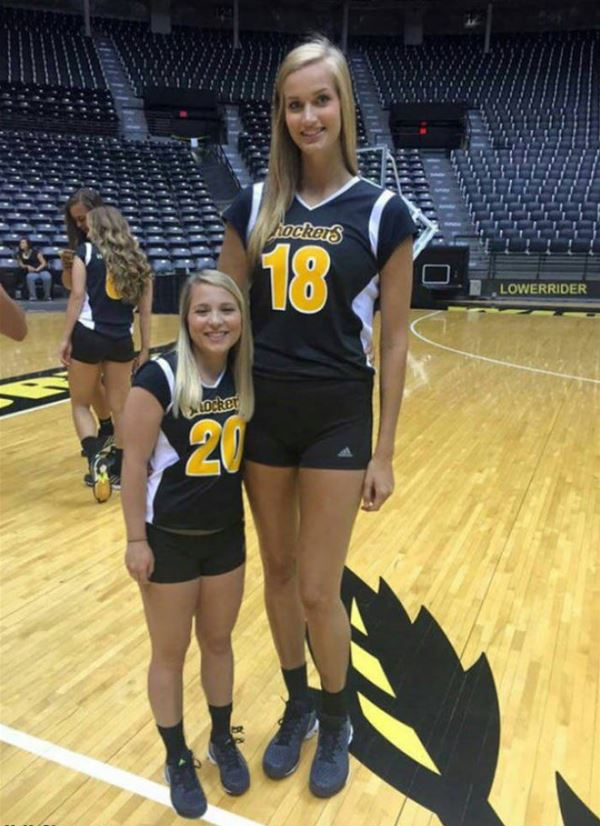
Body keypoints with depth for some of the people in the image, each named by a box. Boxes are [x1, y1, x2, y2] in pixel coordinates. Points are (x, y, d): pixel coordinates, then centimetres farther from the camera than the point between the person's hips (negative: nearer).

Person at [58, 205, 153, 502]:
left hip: (88, 336, -3)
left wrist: (66, 338, -6)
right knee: (120, 407, 12)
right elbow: (145, 311, 9)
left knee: (80, 404, 11)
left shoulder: (85, 252, 1)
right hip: (122, 341, 3)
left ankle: (95, 459, -10)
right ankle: (117, 471, 20)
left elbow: (77, 295, -8)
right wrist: (145, 348, 12)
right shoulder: (138, 259, 12)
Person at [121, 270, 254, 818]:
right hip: (169, 539, -4)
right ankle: (178, 760, 36)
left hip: (227, 535, 5)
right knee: (170, 654, 14)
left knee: (218, 642, 21)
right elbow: (135, 462, -16)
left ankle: (223, 740, 43)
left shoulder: (243, 376, -3)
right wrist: (136, 539, -14)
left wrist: (251, 517, 12)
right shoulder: (160, 377, -20)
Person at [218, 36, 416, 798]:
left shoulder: (381, 212, -5)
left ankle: (336, 724, 32)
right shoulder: (254, 205, 3)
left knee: (318, 589, 3)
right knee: (278, 573, 15)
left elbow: (394, 341, -4)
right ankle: (297, 706, 40)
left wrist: (384, 450, -4)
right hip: (262, 411, 4)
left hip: (337, 418, -3)